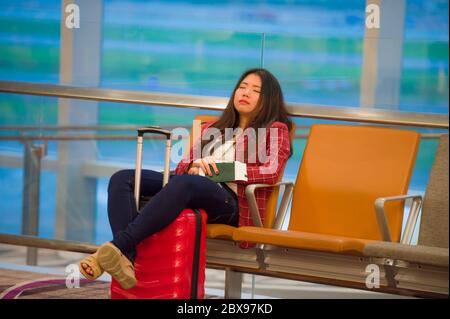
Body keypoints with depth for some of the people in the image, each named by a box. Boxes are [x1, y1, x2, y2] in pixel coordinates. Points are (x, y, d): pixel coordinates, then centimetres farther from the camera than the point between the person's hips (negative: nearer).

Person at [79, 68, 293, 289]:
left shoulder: (275, 130, 17)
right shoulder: (212, 128, 34)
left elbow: (272, 172, -2)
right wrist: (194, 166, -1)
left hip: (229, 199, -6)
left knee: (184, 183, -41)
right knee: (122, 179, -18)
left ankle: (116, 246, -52)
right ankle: (126, 259, -42)